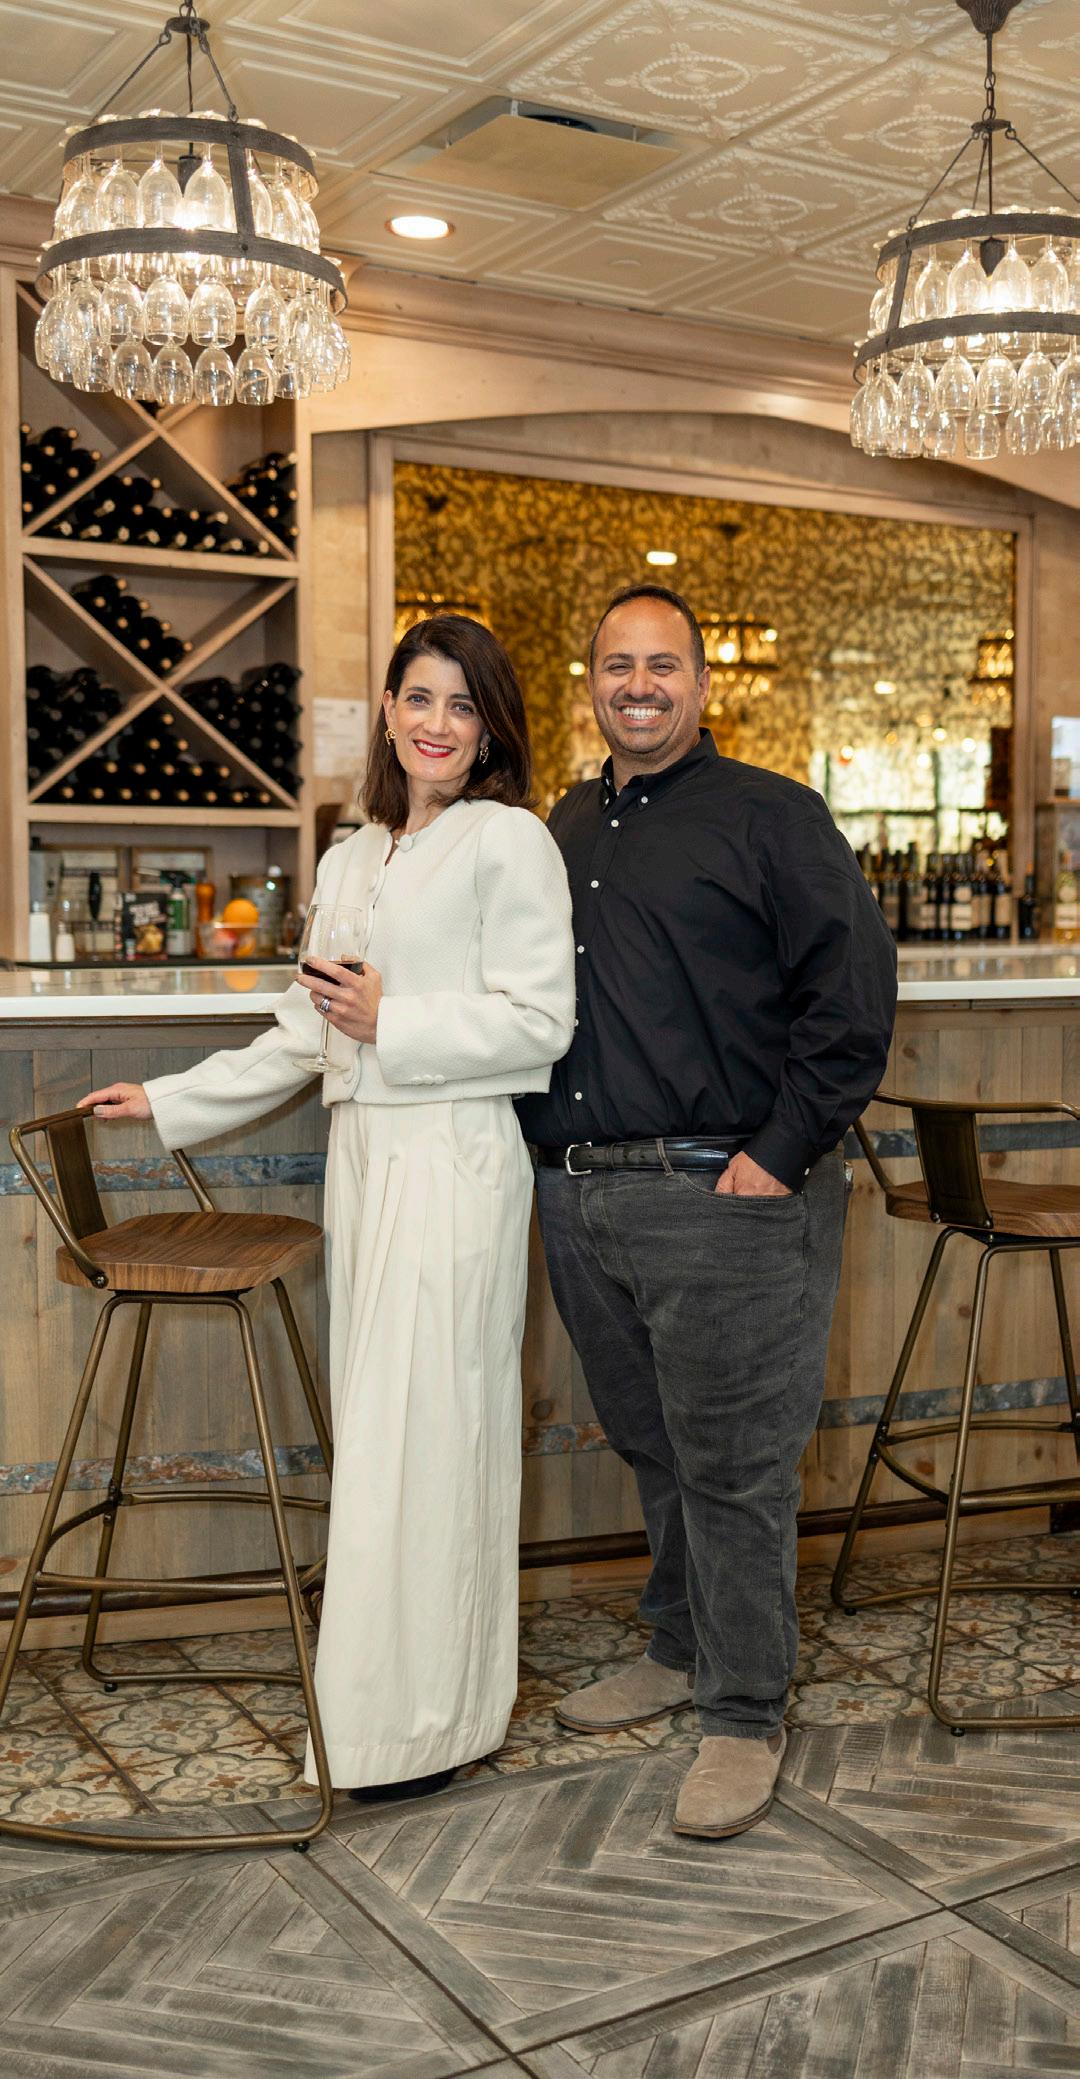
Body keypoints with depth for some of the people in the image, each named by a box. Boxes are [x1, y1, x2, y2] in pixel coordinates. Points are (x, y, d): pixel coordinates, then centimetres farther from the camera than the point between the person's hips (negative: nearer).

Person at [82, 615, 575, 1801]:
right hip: (361, 1154, 7)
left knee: (422, 1426, -3)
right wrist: (170, 1102, 21)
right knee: (376, 1422, 9)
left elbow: (537, 1023, -9)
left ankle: (423, 1725, 9)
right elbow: (304, 1037, 21)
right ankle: (391, 1696, 20)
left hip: (452, 1157, -7)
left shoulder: (510, 841, -4)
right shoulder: (350, 858, 18)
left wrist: (390, 1022, -15)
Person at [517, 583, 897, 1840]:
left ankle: (744, 1715, 13)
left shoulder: (770, 818, -3)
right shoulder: (563, 833, 16)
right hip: (578, 1199, 6)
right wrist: (542, 1146, 14)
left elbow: (854, 992, -9)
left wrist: (784, 1150, -14)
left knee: (731, 1463, 0)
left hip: (720, 1198, -6)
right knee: (650, 1448, 17)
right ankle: (680, 1652, 35)